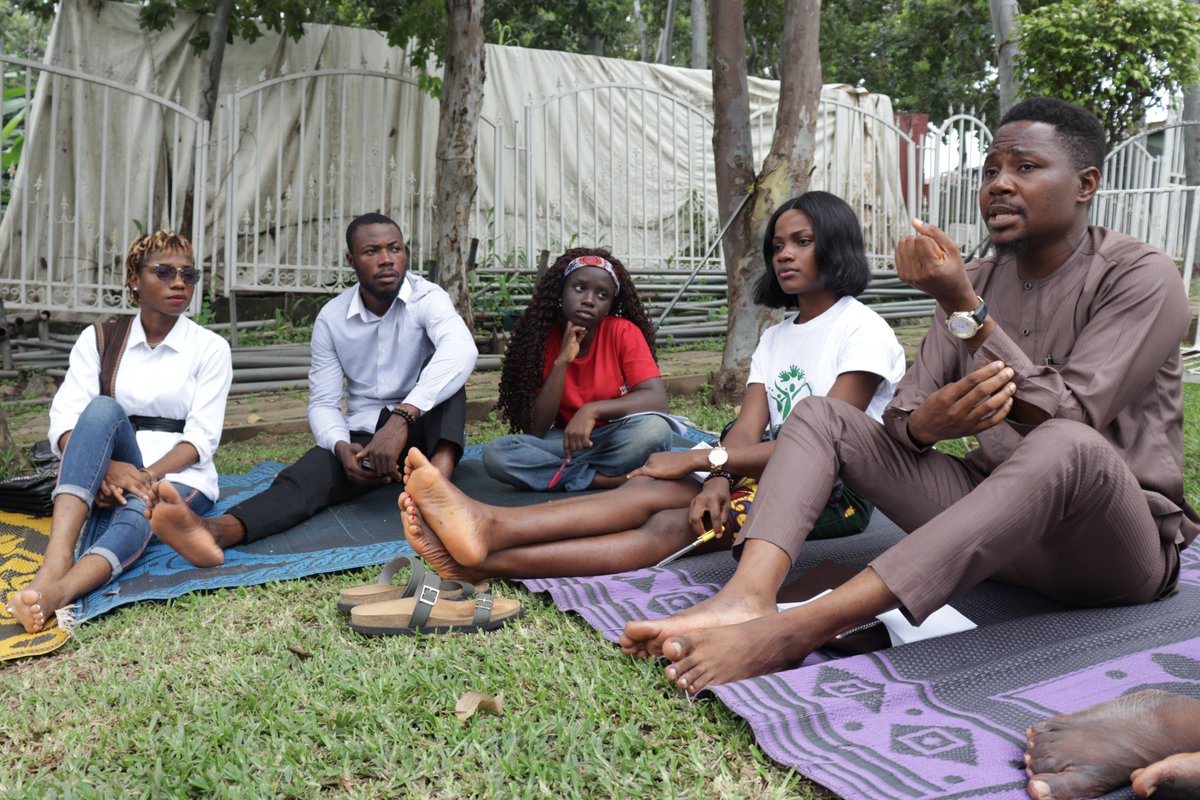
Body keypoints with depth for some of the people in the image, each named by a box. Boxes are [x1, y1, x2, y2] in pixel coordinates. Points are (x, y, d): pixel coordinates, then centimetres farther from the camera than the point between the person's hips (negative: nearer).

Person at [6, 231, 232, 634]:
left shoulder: (210, 348, 3)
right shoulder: (99, 339, 8)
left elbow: (201, 437, -5)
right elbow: (64, 418, -5)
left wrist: (147, 477, -22)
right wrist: (104, 466, -25)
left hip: (179, 477, -1)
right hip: (112, 475, 1)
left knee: (135, 514, -36)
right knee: (103, 409, -31)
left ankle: (55, 591, -64)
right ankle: (56, 559, -48)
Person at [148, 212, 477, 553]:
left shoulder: (427, 297, -11)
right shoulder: (331, 318, 0)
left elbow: (462, 350, -34)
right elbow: (323, 403, 0)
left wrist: (401, 418, -47)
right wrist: (342, 447, -25)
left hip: (425, 430, -1)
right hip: (364, 438, 2)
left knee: (445, 372, -29)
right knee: (307, 473, -28)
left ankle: (437, 480, -51)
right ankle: (219, 530, -56)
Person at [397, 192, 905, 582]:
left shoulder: (863, 330, -4)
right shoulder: (775, 338, 19)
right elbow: (746, 431, 3)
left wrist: (698, 459, -19)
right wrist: (718, 479, -21)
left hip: (835, 491, -5)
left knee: (665, 509, -29)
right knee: (669, 524, -25)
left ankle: (488, 545, -44)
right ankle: (483, 558, -44)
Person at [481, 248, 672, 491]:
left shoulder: (624, 332, -9)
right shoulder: (541, 339, -5)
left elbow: (657, 400, -20)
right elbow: (533, 431, -11)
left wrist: (592, 410, -33)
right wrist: (561, 362, -20)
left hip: (619, 442, -2)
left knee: (654, 429, -35)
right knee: (495, 453, -25)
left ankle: (565, 475, -17)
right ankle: (615, 480, -23)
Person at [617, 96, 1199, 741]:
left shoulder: (1142, 278, -8)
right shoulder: (977, 280, 8)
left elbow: (1068, 421, -22)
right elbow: (899, 422, 1)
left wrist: (964, 309, -24)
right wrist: (933, 420, -24)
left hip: (1116, 544, -5)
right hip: (992, 520, 6)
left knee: (1065, 448, -40)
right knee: (819, 414, -5)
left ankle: (791, 633, -46)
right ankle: (747, 596, -34)